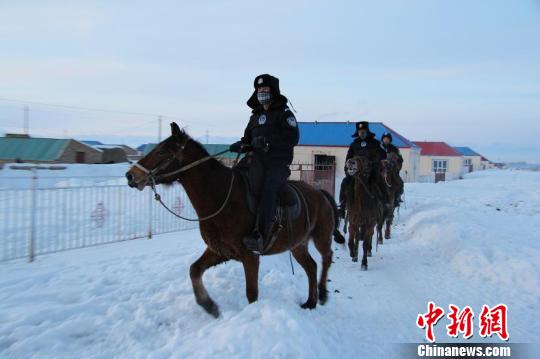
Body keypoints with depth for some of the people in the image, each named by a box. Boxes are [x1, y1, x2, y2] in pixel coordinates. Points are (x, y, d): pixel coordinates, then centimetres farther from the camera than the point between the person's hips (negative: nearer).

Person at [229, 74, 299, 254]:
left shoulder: (284, 113, 5)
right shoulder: (255, 115, 23)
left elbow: (292, 138, -8)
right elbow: (248, 139, 24)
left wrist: (268, 141, -20)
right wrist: (241, 145, -1)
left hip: (278, 163, -6)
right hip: (257, 163, 6)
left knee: (267, 191, -29)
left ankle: (260, 238, -40)